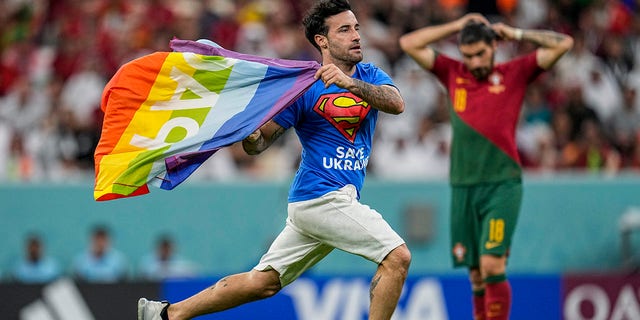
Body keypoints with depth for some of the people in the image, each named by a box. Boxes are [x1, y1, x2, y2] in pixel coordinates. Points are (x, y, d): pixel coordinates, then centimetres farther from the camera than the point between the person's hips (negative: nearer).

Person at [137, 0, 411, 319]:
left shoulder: (369, 76, 11)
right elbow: (259, 142, -4)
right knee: (397, 257, -15)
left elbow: (397, 103, -10)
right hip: (323, 195, -6)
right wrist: (250, 134, -28)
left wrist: (351, 84, -27)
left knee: (262, 282, 9)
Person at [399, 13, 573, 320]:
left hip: (502, 185, -3)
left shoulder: (514, 74, 5)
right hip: (463, 187, 3)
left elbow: (563, 43, 3)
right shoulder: (453, 74, 12)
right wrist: (456, 26, 11)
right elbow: (409, 43, 13)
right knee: (476, 275, 3)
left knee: (492, 265, -15)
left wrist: (515, 33, 5)